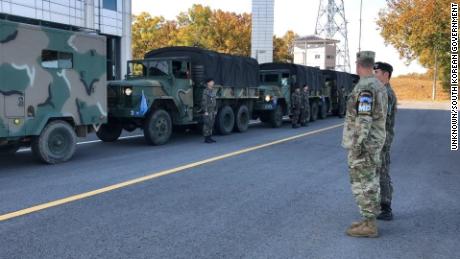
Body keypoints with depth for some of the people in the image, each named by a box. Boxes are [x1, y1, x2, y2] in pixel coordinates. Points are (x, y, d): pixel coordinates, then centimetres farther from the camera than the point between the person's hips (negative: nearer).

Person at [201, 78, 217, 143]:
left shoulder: (212, 92, 15)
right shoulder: (205, 91, -13)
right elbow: (204, 102, -17)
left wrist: (215, 111, 15)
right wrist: (205, 111, -21)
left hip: (212, 111, 9)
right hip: (207, 111, -9)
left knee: (211, 125, 9)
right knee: (207, 125, -6)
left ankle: (209, 138, 15)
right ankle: (206, 139, -3)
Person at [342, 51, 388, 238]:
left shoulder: (365, 87, -19)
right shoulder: (378, 86, 13)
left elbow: (363, 120, -24)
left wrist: (357, 145, -22)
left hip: (363, 144, -10)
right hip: (374, 142, 10)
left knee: (362, 184, -4)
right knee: (370, 182, 13)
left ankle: (368, 225, 3)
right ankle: (369, 221, 22)